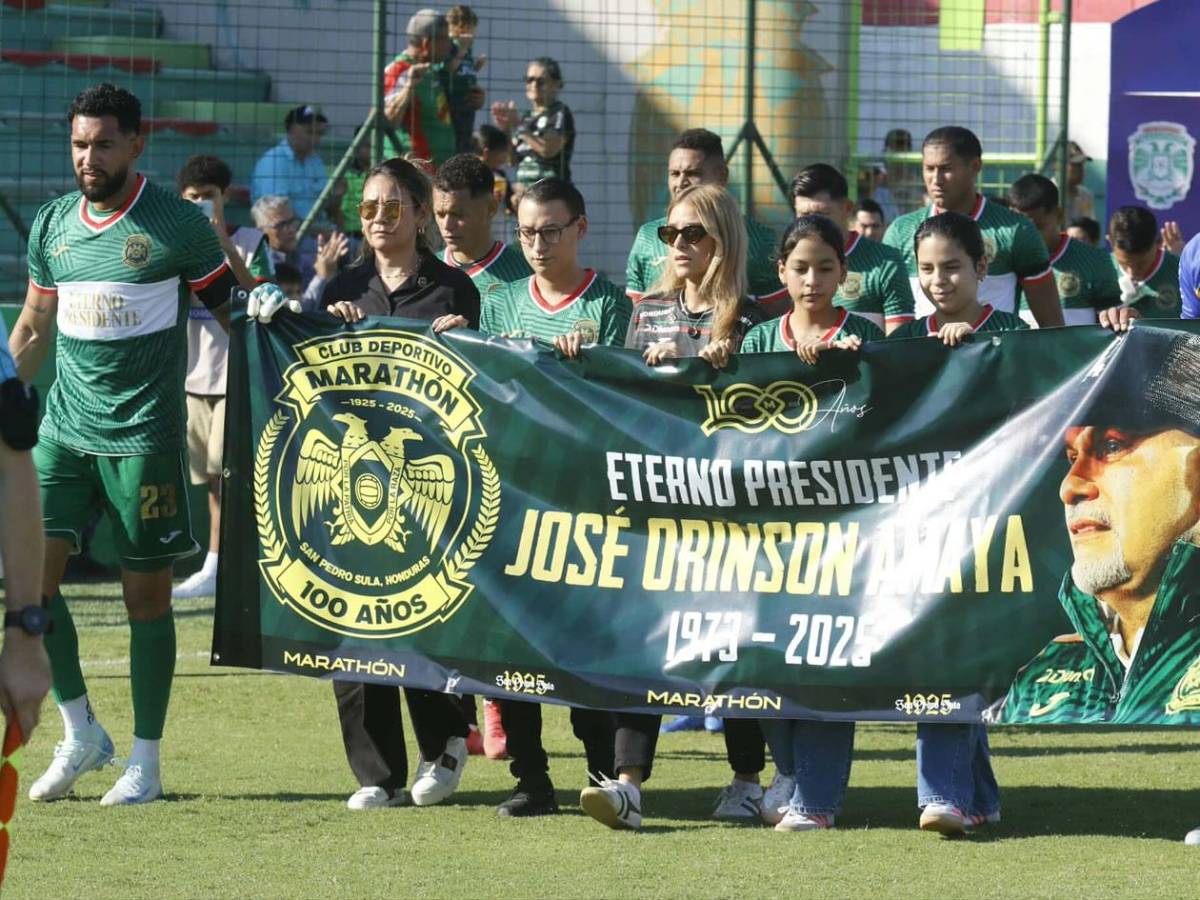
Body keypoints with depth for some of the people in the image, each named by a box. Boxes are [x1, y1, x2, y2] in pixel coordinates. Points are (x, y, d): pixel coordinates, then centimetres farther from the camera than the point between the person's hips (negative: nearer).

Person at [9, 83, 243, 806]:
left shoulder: (178, 224, -6)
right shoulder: (53, 224, 9)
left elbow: (235, 313, 2)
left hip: (144, 437, -5)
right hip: (65, 428, 5)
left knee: (147, 593, 0)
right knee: (31, 573, -7)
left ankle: (146, 760, 9)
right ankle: (81, 731, 8)